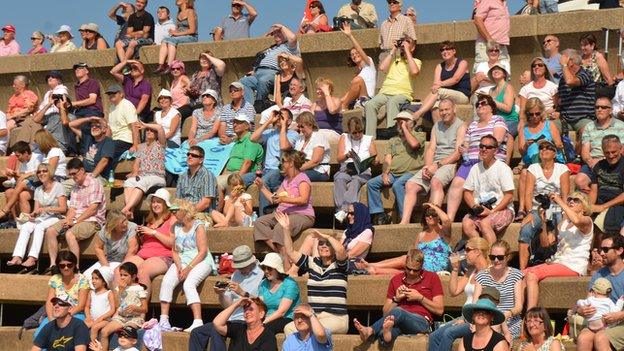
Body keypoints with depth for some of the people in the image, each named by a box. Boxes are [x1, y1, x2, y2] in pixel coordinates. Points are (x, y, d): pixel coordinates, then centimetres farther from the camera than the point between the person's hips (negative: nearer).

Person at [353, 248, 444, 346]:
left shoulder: (432, 277, 14)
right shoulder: (396, 280, 21)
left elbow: (439, 310, 8)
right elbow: (385, 312, 21)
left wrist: (420, 298, -1)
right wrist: (396, 299, 3)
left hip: (421, 321, -2)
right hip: (400, 320, 2)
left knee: (397, 312, -38)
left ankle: (370, 330, -52)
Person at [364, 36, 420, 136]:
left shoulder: (416, 61, 16)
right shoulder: (393, 59, 27)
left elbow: (414, 71, -9)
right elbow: (382, 68, 7)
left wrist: (407, 51, -1)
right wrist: (392, 51, 13)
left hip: (402, 94, -3)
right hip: (385, 91, 3)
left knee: (392, 102, -39)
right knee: (370, 104, -28)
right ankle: (370, 137, -32)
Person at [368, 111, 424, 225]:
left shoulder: (418, 136, 11)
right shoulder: (393, 140, 26)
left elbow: (414, 144, -15)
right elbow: (387, 159, 14)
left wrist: (404, 128, -3)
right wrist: (385, 174, -5)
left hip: (410, 173, -6)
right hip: (392, 173, 6)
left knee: (397, 185, -35)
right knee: (371, 184, -14)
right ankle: (379, 215, -15)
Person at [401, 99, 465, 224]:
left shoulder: (461, 126, 1)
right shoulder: (437, 126, 22)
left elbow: (458, 154, -9)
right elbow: (430, 149, 13)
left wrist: (437, 165, -17)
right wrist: (427, 166, -7)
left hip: (450, 164, -6)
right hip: (434, 164, 6)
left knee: (435, 182, -37)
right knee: (410, 185, -14)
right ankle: (405, 220, -21)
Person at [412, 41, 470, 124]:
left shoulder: (462, 63, 2)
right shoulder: (440, 66, 17)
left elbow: (456, 79, -16)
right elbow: (436, 82, 1)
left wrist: (441, 84, -31)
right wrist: (435, 86, -25)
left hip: (463, 96, -4)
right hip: (445, 96, 4)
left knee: (438, 91, -32)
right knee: (435, 105, -32)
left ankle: (418, 114, -41)